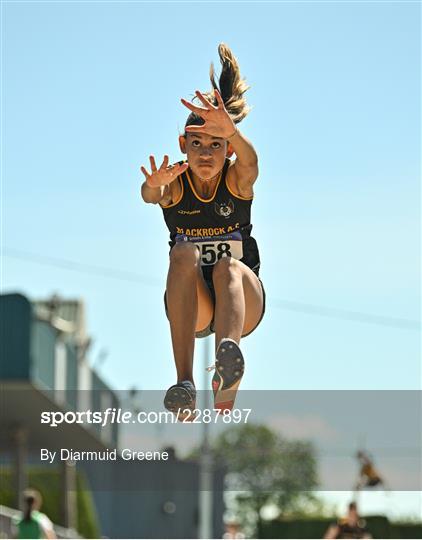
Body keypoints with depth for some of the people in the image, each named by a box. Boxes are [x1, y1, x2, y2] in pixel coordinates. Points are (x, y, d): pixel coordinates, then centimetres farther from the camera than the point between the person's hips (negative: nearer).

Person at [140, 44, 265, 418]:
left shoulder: (237, 179, -5)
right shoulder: (174, 184, -4)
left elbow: (250, 161, -31)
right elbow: (149, 195, -29)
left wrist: (229, 129, -54)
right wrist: (155, 186, -55)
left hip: (243, 301, 0)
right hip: (190, 305, 0)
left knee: (229, 267, -34)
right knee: (184, 254, -32)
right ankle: (184, 382, -49)